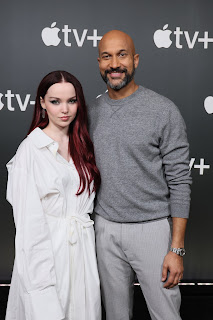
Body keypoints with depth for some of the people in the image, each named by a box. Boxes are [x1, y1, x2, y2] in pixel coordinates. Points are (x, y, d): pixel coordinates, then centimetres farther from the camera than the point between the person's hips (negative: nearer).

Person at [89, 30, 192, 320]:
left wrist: (177, 249, -13)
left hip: (152, 228, -4)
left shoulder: (164, 111, -9)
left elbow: (179, 182, -9)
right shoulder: (93, 112, 6)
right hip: (106, 230, 4)